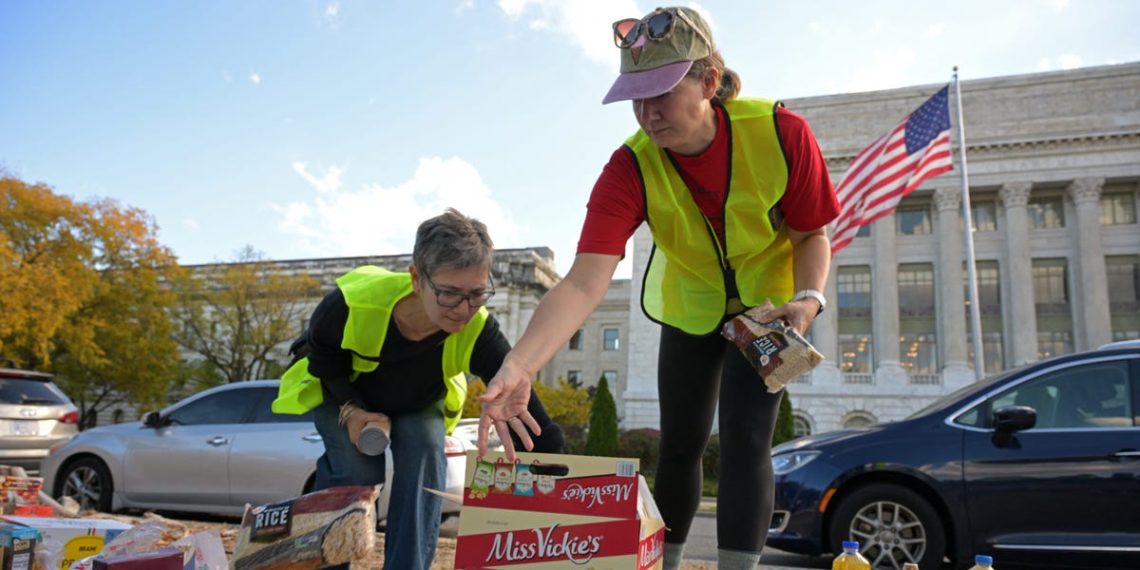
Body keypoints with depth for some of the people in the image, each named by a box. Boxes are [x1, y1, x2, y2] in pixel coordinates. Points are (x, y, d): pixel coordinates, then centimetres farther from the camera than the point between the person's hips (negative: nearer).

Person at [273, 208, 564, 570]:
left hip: (418, 404, 2)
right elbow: (322, 355, -16)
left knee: (425, 453, -25)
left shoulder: (477, 331, -39)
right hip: (340, 393, -1)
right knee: (356, 471, -20)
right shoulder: (352, 303, -42)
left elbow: (529, 414, -39)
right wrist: (350, 408, -26)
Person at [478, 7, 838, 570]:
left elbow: (812, 235, -13)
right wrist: (518, 367, -55)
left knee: (745, 439, -13)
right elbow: (584, 284, -41)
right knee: (679, 445, 8)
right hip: (689, 308, 1)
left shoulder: (781, 133, -29)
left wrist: (808, 298, -33)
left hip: (769, 302, -1)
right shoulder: (630, 169, -29)